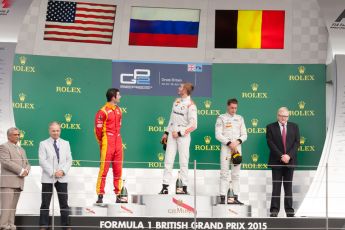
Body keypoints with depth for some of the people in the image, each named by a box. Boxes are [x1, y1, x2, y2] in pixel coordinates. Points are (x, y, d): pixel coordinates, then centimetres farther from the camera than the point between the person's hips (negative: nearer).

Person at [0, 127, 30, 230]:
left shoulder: (21, 150, 26)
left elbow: (27, 164, 24)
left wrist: (26, 170, 0)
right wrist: (21, 170, -14)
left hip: (19, 183, 7)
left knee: (13, 207, 3)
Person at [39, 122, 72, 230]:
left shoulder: (66, 143, 14)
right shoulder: (43, 144, 4)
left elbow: (69, 160, 8)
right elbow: (42, 161, -6)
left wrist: (63, 171, -10)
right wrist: (53, 173, -15)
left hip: (62, 178, 3)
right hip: (48, 178, -2)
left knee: (64, 203, 3)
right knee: (45, 204, 0)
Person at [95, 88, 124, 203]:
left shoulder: (118, 110, 13)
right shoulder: (103, 111, -11)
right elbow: (98, 129, -9)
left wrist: (117, 137, 14)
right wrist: (101, 142, -2)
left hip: (118, 142, 7)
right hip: (107, 142, -7)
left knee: (118, 170, 8)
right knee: (104, 169, -6)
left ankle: (118, 195, 14)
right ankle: (100, 195, -1)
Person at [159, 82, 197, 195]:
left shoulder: (191, 105, -10)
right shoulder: (177, 101, 12)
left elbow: (193, 125, -15)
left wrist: (179, 133, -14)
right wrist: (166, 133, 17)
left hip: (183, 136, -6)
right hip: (172, 134, 6)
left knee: (183, 162, -1)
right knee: (168, 161, 2)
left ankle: (185, 188, 7)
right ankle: (165, 187, 4)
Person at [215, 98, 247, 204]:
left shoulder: (240, 118, 13)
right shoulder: (221, 118, 1)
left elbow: (244, 135, 11)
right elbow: (218, 135, -6)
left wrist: (237, 142, -9)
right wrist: (229, 143, -15)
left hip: (237, 148, 4)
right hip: (226, 148, -4)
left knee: (236, 174, 4)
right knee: (224, 174, -5)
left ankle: (236, 198, 5)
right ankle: (222, 198, -6)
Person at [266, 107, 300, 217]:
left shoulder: (294, 127, 9)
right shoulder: (271, 127, 2)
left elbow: (297, 142, 2)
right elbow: (270, 143, -6)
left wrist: (289, 155, -11)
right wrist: (281, 156, -14)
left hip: (290, 160, 2)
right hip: (276, 161, -2)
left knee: (288, 186, 6)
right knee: (276, 186, -2)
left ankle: (289, 210, 8)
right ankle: (274, 209, -2)